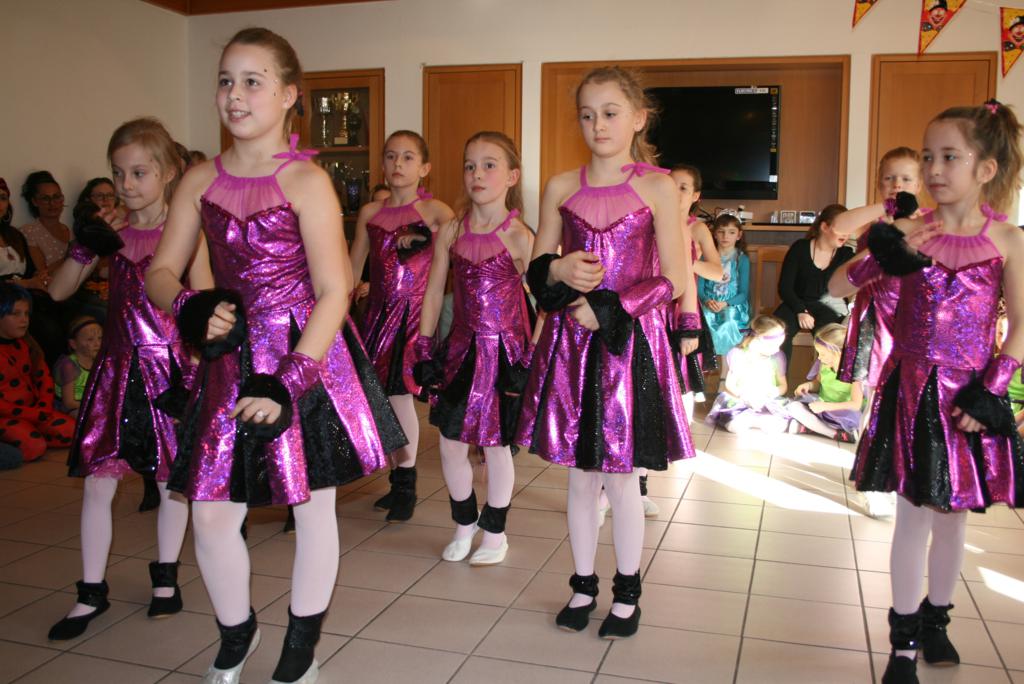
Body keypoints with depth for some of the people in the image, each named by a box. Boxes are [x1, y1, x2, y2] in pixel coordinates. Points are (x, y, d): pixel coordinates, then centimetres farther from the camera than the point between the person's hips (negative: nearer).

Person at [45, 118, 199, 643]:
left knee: (172, 478, 9)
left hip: (168, 365, -3)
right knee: (97, 481, 5)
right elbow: (58, 292, 6)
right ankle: (92, 592, 19)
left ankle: (165, 577, 29)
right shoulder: (111, 230, 5)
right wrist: (84, 248, -10)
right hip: (117, 367, 3)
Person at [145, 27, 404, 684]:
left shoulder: (305, 180, -11)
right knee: (210, 512, 8)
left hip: (310, 358, -4)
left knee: (313, 506, 10)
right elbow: (161, 272, 9)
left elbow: (334, 294, -14)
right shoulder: (202, 180, 4)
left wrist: (287, 385, -20)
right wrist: (192, 309, -15)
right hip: (232, 360, 5)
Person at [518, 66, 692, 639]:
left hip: (631, 341, -3)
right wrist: (558, 271, -12)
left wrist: (607, 309, -14)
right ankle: (583, 587, 29)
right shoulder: (561, 188, 6)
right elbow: (536, 269, 10)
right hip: (570, 344, 3)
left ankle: (627, 593, 25)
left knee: (621, 479, 5)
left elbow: (675, 279, -7)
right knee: (580, 475, 12)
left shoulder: (658, 188, -3)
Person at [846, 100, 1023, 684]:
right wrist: (885, 257, -20)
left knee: (953, 516, 14)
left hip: (971, 397, 0)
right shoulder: (910, 233, -1)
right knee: (914, 515, 4)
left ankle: (936, 618, 36)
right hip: (912, 390, 0)